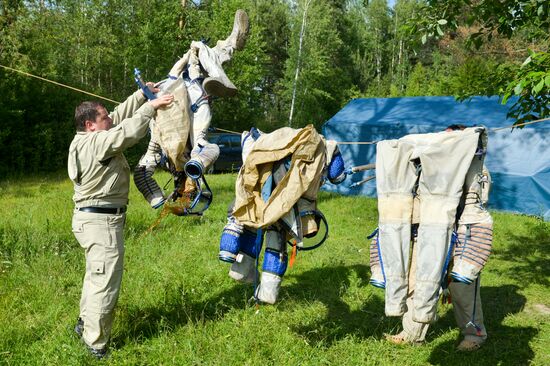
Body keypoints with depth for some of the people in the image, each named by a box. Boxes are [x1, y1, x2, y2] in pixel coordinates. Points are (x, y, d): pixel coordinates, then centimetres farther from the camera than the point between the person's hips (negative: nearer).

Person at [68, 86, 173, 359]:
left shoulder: (88, 139, 11)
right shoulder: (97, 142, -19)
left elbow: (121, 116, 16)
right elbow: (130, 130, -23)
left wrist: (142, 94, 14)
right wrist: (152, 106, -11)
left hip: (91, 217, 11)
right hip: (101, 221, -11)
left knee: (95, 276, 24)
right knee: (105, 283, -3)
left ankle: (85, 324, 38)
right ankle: (96, 344, 6)